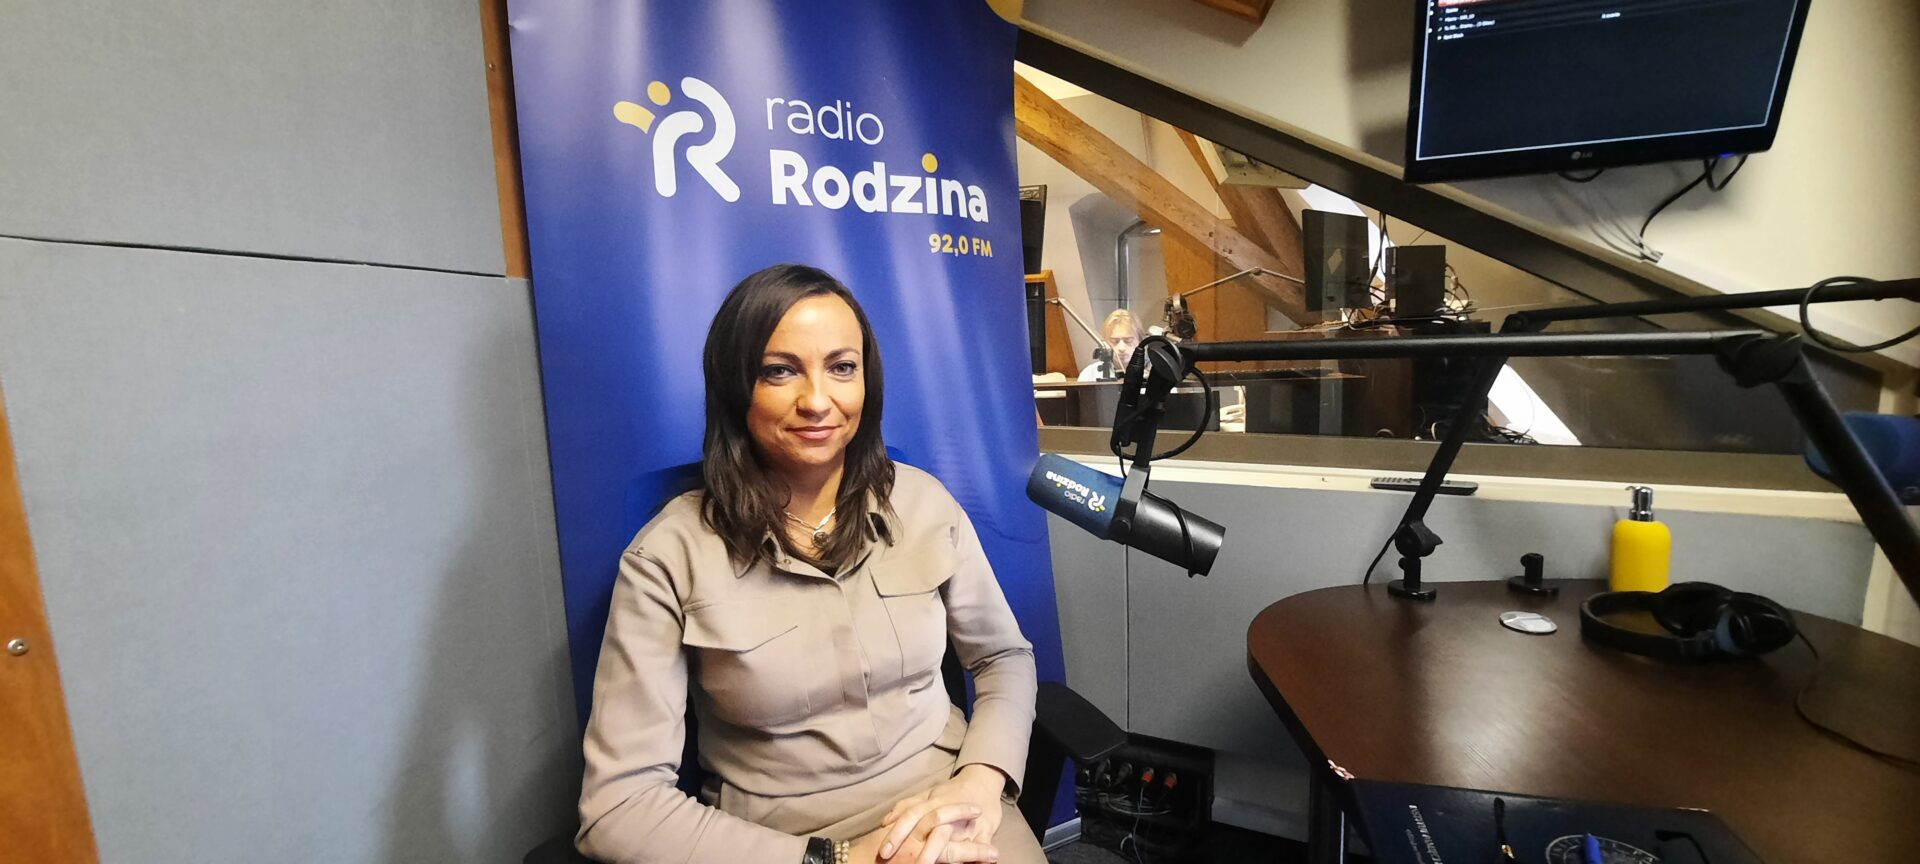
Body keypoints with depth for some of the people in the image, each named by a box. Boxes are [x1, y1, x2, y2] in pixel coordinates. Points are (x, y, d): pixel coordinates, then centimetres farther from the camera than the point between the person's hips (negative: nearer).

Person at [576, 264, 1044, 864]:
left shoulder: (924, 502, -3)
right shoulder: (670, 556, -13)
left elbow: (1005, 657, 6)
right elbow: (620, 799, -12)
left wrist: (982, 781, -12)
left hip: (944, 808, 2)